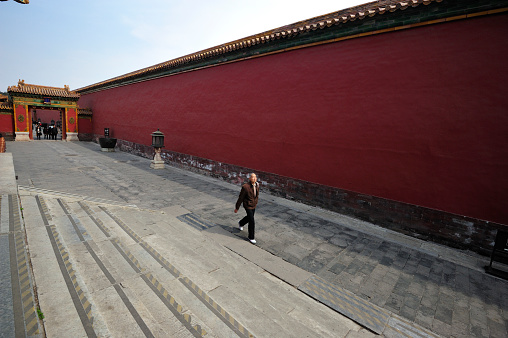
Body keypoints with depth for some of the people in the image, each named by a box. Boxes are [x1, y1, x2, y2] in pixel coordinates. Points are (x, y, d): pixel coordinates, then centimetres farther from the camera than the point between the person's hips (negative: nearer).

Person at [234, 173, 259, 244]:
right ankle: (251, 237, 13)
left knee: (249, 217, 26)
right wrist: (237, 208, -8)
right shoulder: (245, 187, -26)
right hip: (248, 206, -7)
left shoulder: (257, 185, -7)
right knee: (252, 222, -6)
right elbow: (240, 198, -16)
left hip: (254, 205, 7)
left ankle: (241, 223, 58)